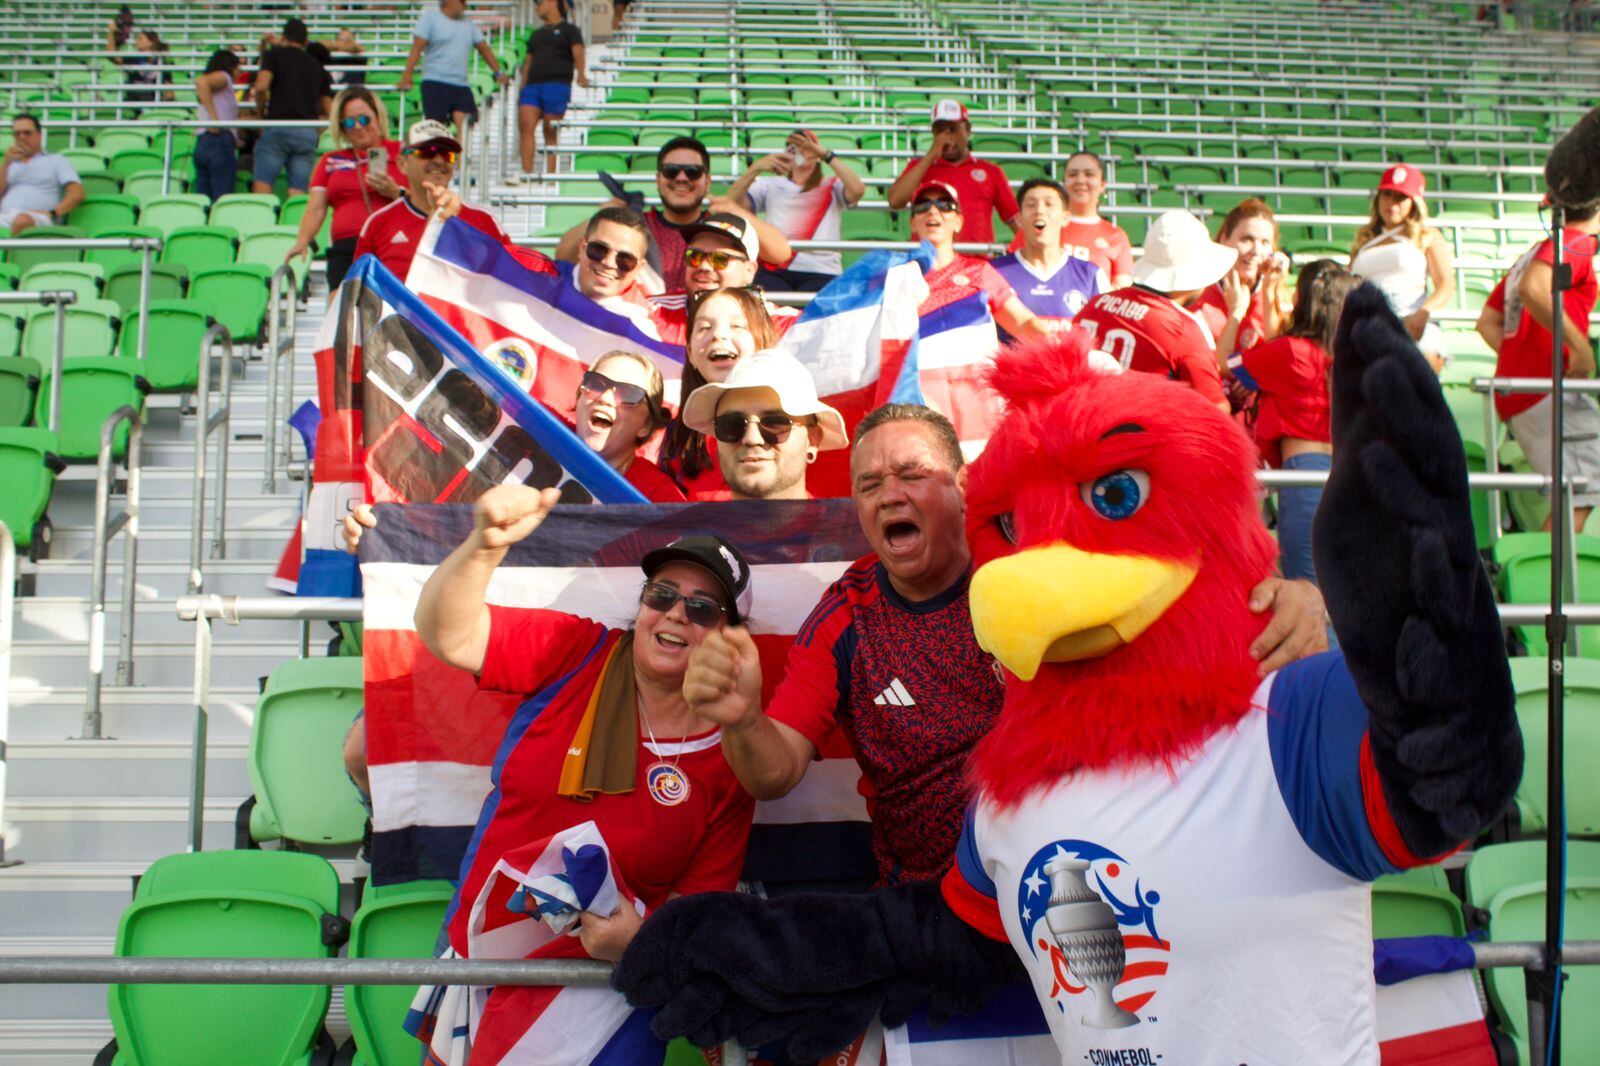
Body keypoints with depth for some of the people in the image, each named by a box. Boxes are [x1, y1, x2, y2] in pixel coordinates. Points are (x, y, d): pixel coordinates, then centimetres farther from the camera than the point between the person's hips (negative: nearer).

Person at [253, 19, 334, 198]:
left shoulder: (275, 54, 8)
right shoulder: (317, 66, 20)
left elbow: (261, 87, -8)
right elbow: (328, 109, 17)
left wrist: (261, 112, 8)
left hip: (278, 126, -4)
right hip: (309, 133, 4)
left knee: (262, 184, -5)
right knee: (298, 193, 0)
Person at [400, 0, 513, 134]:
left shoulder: (468, 24, 17)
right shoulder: (430, 17, 3)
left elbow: (484, 48, 20)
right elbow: (417, 47, -6)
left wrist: (498, 73, 10)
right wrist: (407, 74, -18)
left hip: (462, 85, 4)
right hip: (435, 84, -4)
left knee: (465, 127, -13)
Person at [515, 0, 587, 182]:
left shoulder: (569, 30, 11)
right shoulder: (536, 34, 29)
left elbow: (578, 51, -6)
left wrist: (581, 73, -23)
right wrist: (521, 89, 17)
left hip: (557, 84, -5)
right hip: (533, 85, 5)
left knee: (552, 133, -6)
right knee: (525, 125, -12)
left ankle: (550, 175, -4)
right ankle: (527, 173, -16)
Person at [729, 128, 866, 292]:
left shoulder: (831, 186, 20)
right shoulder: (770, 184, 23)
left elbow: (858, 190, -2)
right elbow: (733, 202, 9)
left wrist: (826, 155, -4)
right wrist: (756, 168, -7)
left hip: (821, 272, 0)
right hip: (774, 269, 0)